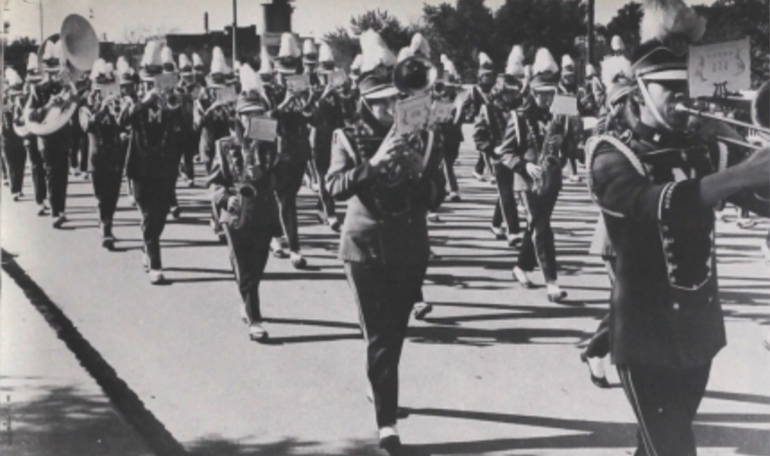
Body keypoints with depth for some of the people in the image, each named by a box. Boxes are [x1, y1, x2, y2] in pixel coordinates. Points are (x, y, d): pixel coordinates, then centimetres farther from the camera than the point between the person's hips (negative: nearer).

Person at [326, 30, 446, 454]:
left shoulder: (420, 136, 1)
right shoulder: (348, 138, -5)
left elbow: (436, 196, 0)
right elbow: (336, 187, -20)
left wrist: (419, 172, -19)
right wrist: (375, 163, -33)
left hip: (411, 248, 3)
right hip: (367, 248, -3)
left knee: (396, 330, 16)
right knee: (379, 335, -6)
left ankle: (380, 387, 41)